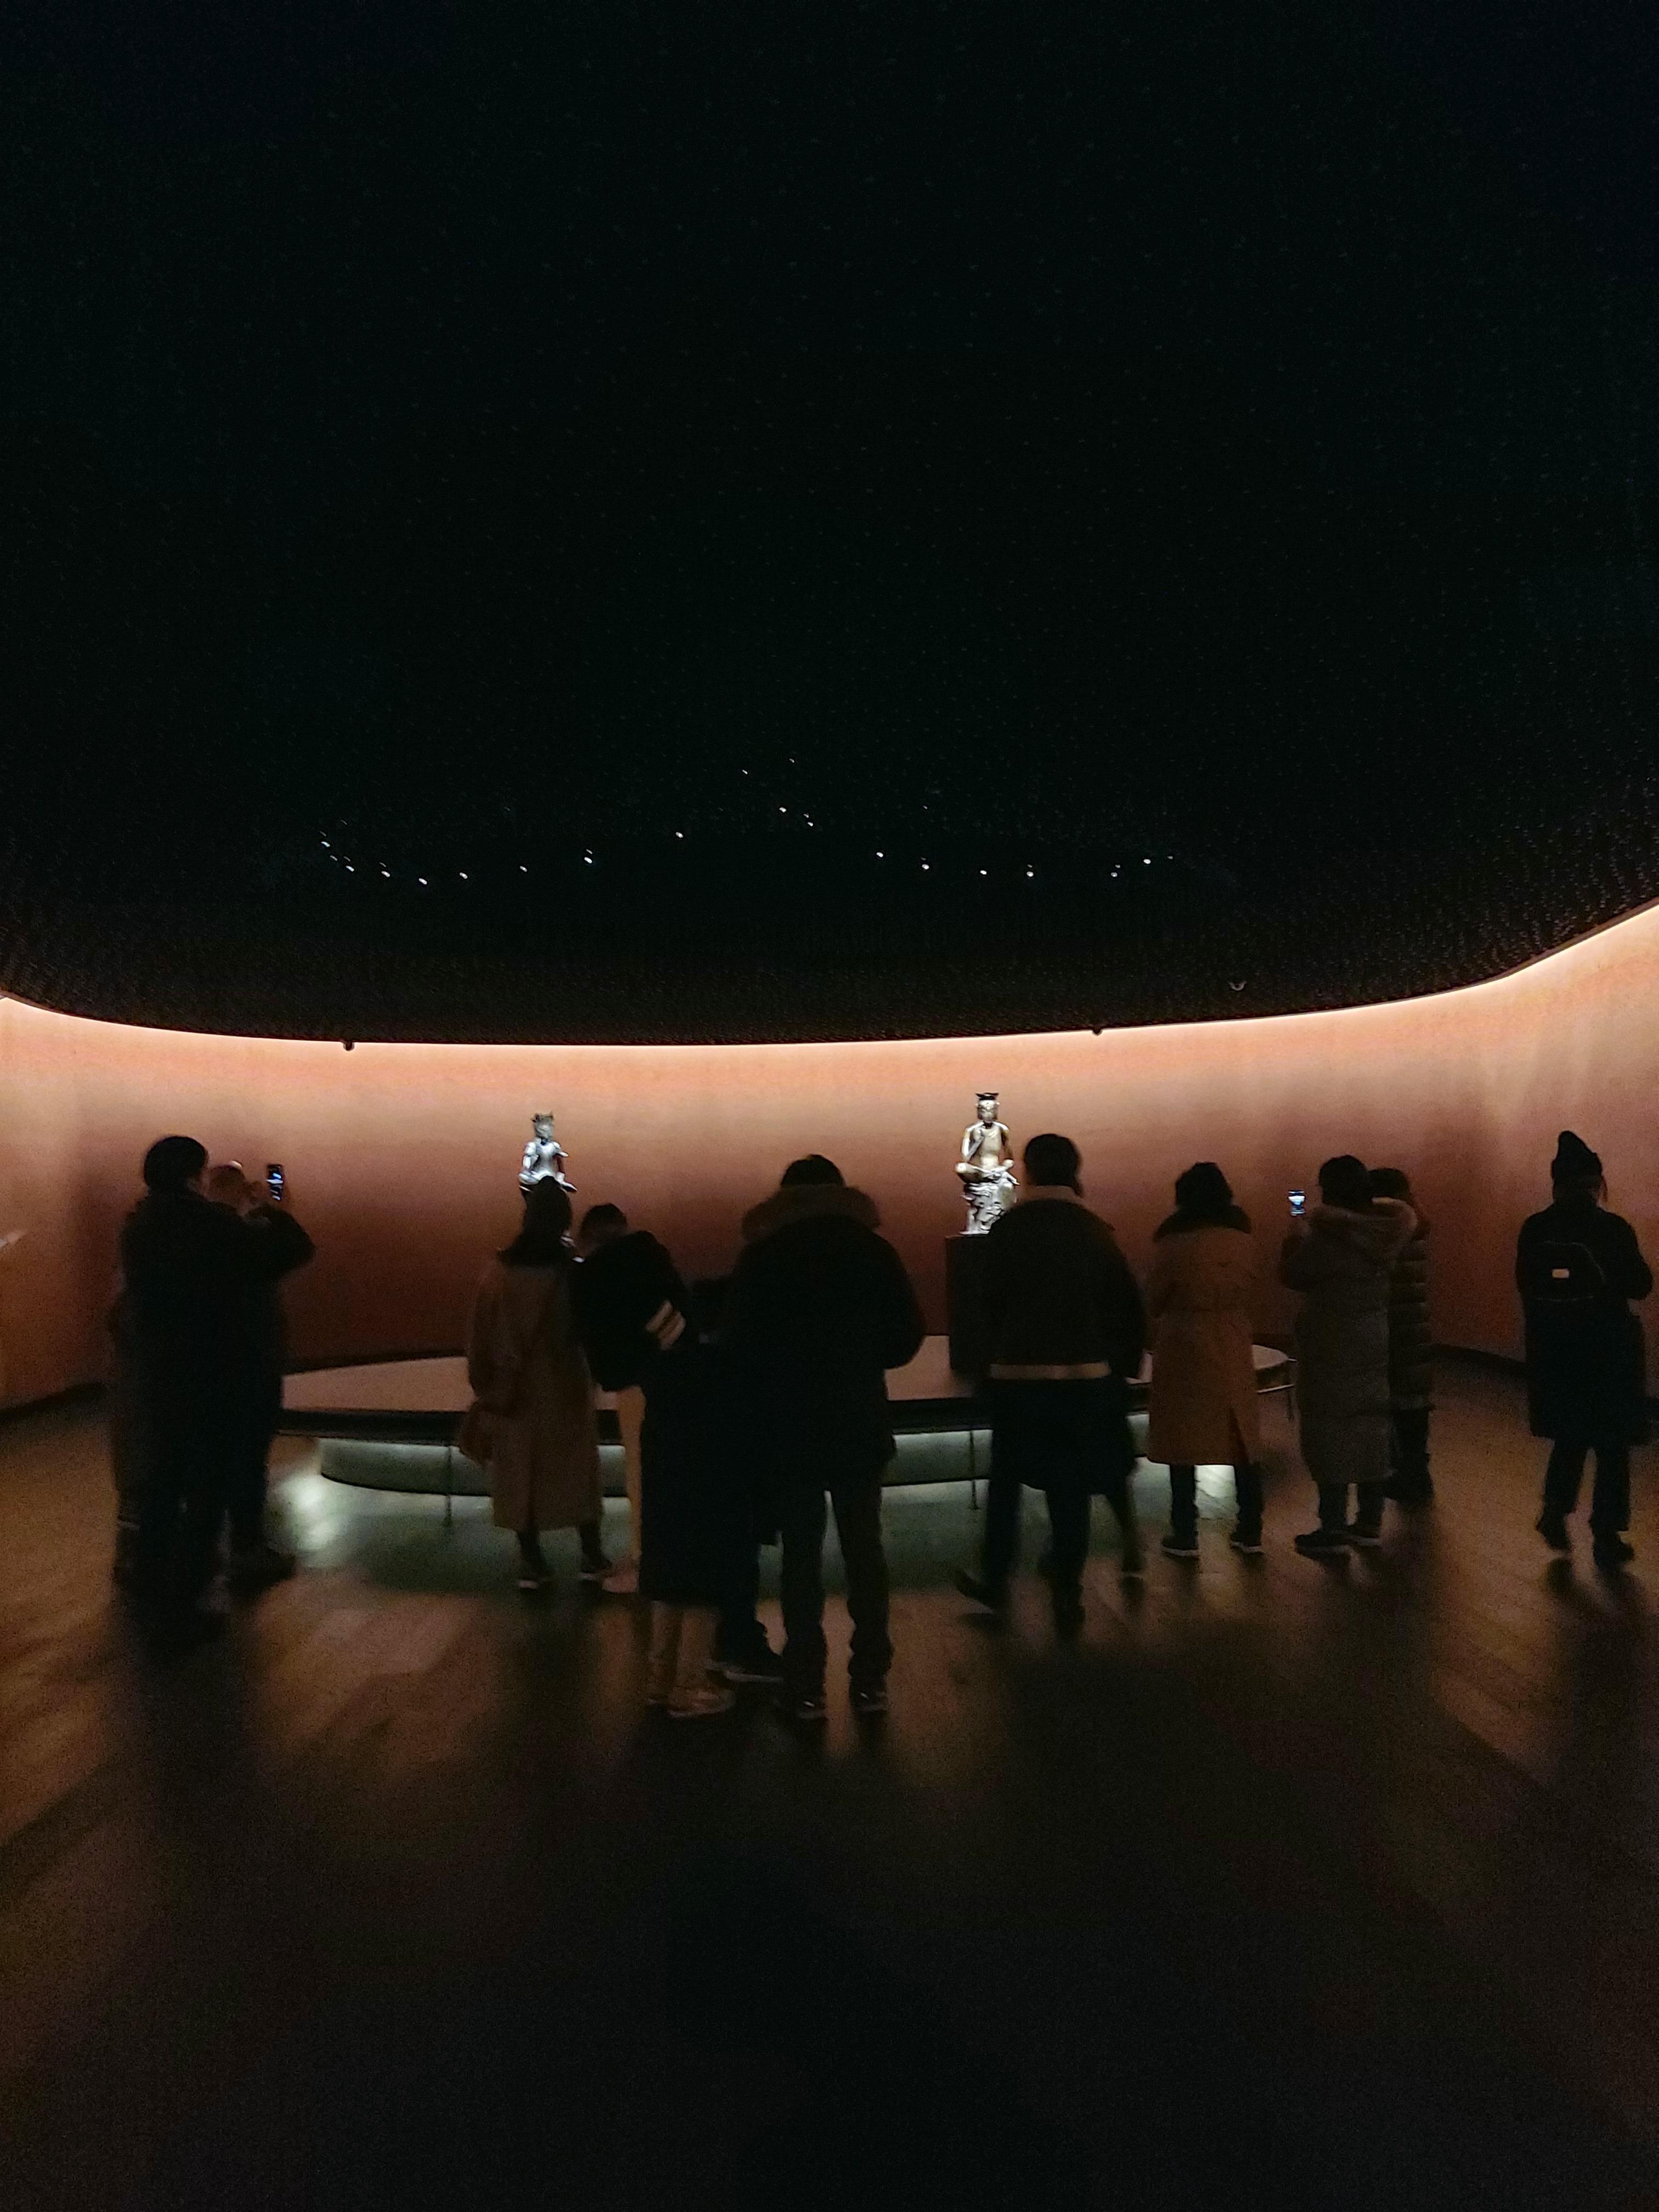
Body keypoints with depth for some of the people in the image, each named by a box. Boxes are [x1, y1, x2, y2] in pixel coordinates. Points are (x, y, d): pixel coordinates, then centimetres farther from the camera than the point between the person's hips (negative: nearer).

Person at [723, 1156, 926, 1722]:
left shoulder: (758, 1257, -3)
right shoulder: (873, 1250, -1)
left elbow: (737, 1343, -5)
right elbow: (909, 1334, -1)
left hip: (788, 1428, -1)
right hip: (860, 1423, 1)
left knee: (801, 1555, 6)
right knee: (864, 1549, 11)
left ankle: (807, 1687, 8)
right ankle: (870, 1680, 14)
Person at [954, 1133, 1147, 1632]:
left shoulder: (1007, 1230, -7)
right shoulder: (1095, 1231, -1)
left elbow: (992, 1302, -5)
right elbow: (1128, 1306, 0)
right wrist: (1122, 1366, 11)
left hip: (1018, 1373, -1)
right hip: (1086, 1375, 2)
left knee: (1006, 1480, 15)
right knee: (1071, 1488, 9)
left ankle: (995, 1581, 25)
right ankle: (1067, 1599, 14)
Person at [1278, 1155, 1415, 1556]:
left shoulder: (1325, 1236, -19)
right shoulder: (1381, 1233, 0)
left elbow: (1291, 1276, -9)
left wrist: (1296, 1235, 5)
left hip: (1333, 1347, -7)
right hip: (1374, 1342, 7)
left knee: (1330, 1432, -1)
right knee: (1371, 1428, 12)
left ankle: (1334, 1530, 3)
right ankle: (1370, 1522, 20)